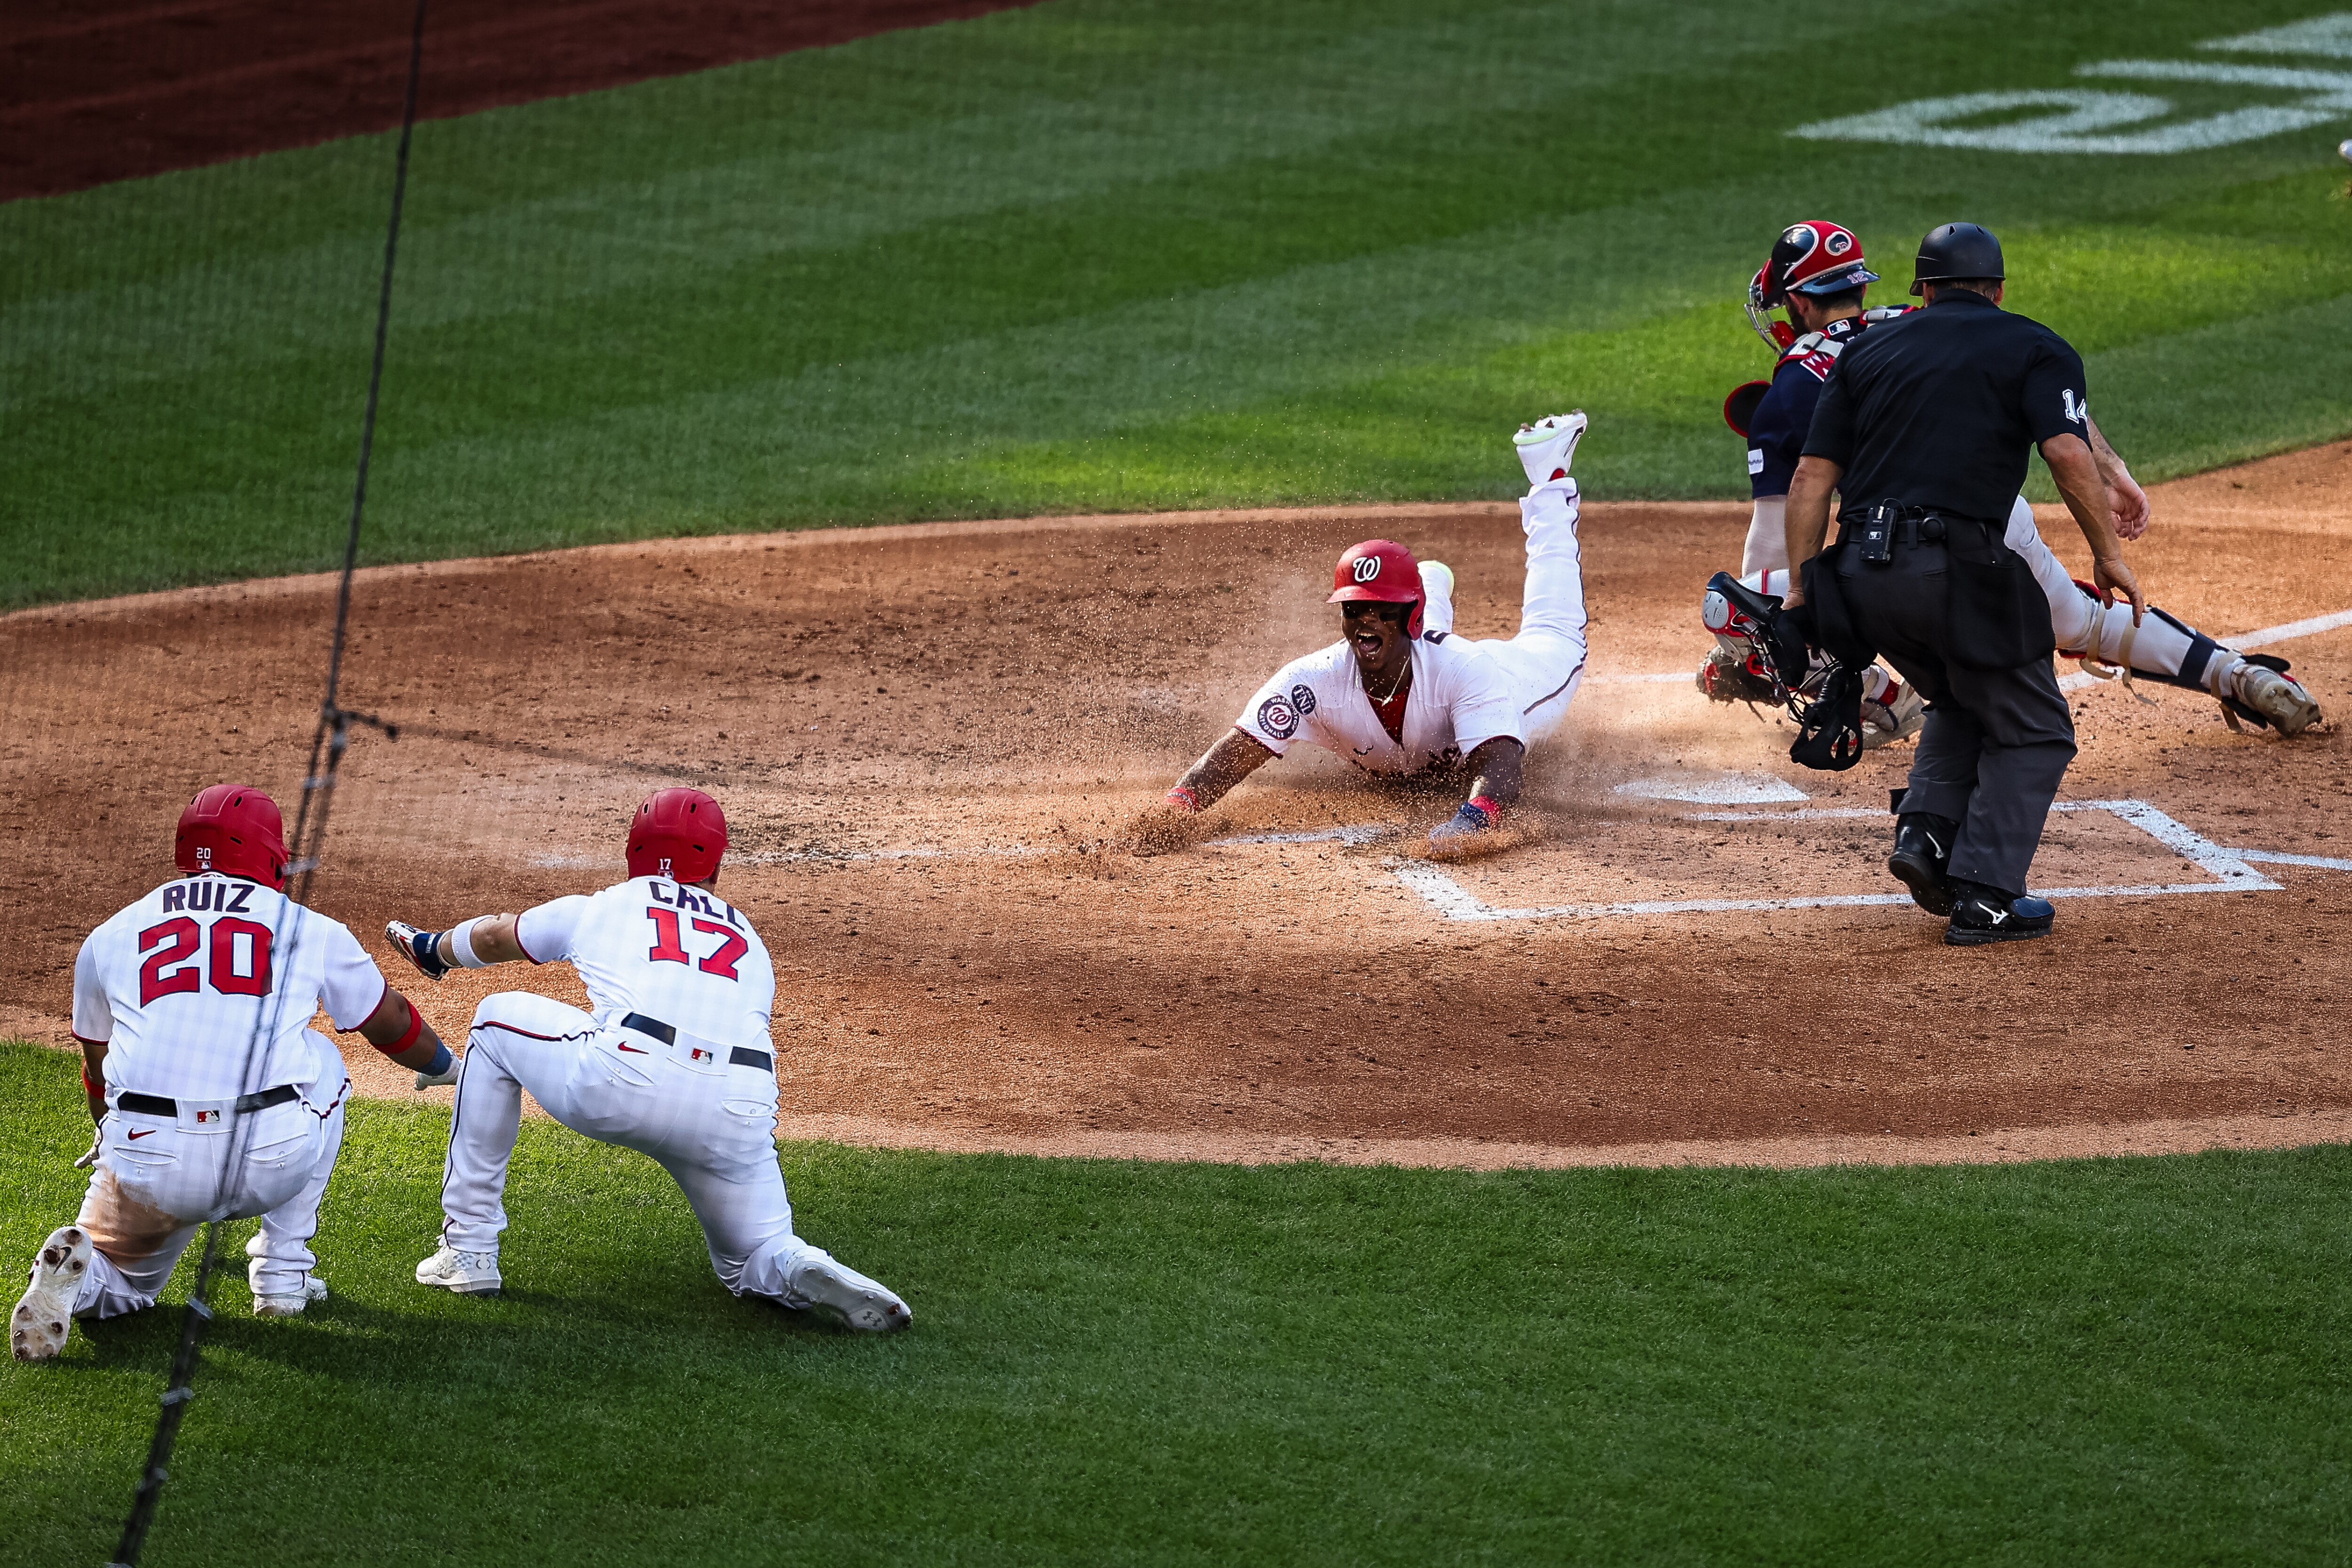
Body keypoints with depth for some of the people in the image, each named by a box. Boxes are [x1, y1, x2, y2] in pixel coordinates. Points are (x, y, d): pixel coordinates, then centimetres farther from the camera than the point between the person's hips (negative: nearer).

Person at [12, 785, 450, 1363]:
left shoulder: (109, 937, 19)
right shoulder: (311, 931, 15)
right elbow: (391, 1026, 33)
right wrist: (442, 1061, 57)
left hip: (148, 1165, 1)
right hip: (275, 1161, -1)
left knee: (123, 1280, 29)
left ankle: (77, 1271, -11)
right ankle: (284, 1273, 25)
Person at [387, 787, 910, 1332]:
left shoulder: (596, 909, 29)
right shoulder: (749, 940, 33)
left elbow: (492, 937, 47)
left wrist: (435, 948, 69)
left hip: (623, 1081, -2)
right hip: (739, 1117, 2)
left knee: (498, 1022, 26)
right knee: (758, 1259, 25)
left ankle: (468, 1250, 24)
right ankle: (810, 1276, -14)